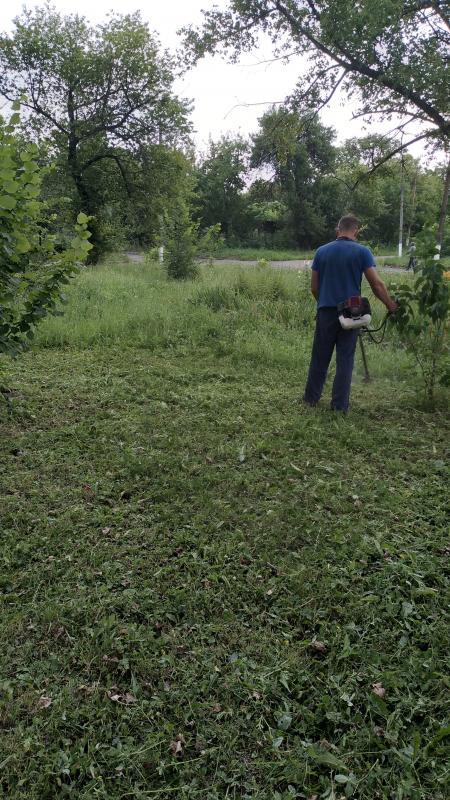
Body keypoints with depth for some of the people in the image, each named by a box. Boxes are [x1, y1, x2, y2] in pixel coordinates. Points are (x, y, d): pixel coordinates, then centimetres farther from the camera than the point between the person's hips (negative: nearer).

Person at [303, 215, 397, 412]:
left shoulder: (322, 251, 4)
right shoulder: (362, 252, -4)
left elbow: (314, 286, 8)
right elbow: (377, 284, -8)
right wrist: (391, 305, 4)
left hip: (326, 312, 2)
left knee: (320, 358, 11)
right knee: (345, 359, 5)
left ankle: (311, 397, 21)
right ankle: (340, 404, 7)